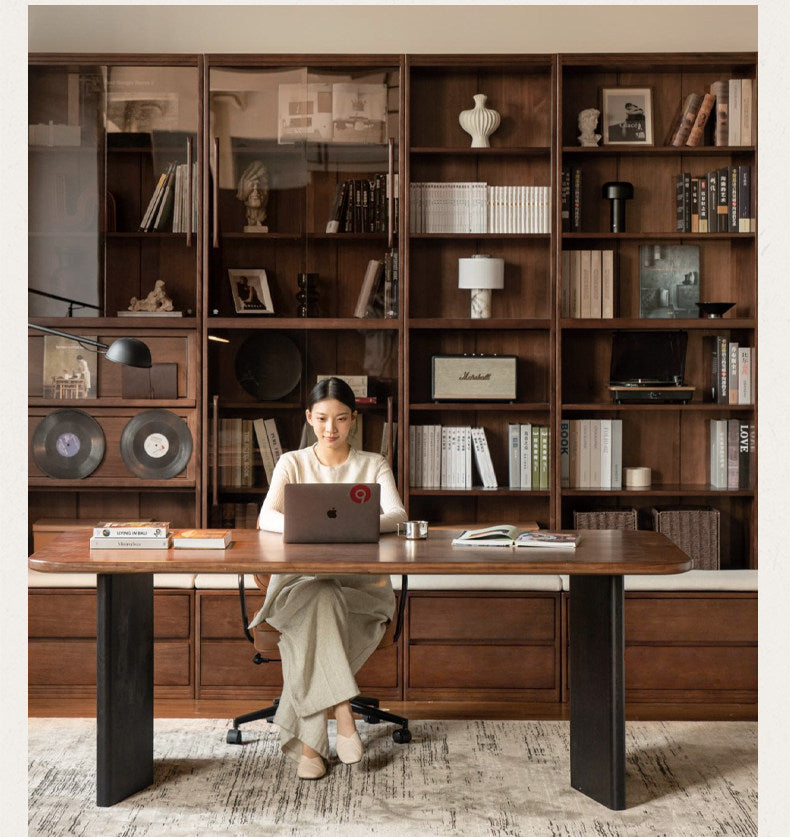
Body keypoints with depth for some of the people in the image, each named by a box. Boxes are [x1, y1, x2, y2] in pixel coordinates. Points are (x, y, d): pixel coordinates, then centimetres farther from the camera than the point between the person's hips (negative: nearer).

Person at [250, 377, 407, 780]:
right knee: (318, 600, -36)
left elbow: (397, 514, -8)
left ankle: (308, 741, -27)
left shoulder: (373, 465, 11)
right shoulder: (292, 463, 10)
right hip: (300, 577, 0)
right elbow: (267, 517, -7)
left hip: (361, 581, 0)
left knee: (317, 608, -33)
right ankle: (342, 715, -35)